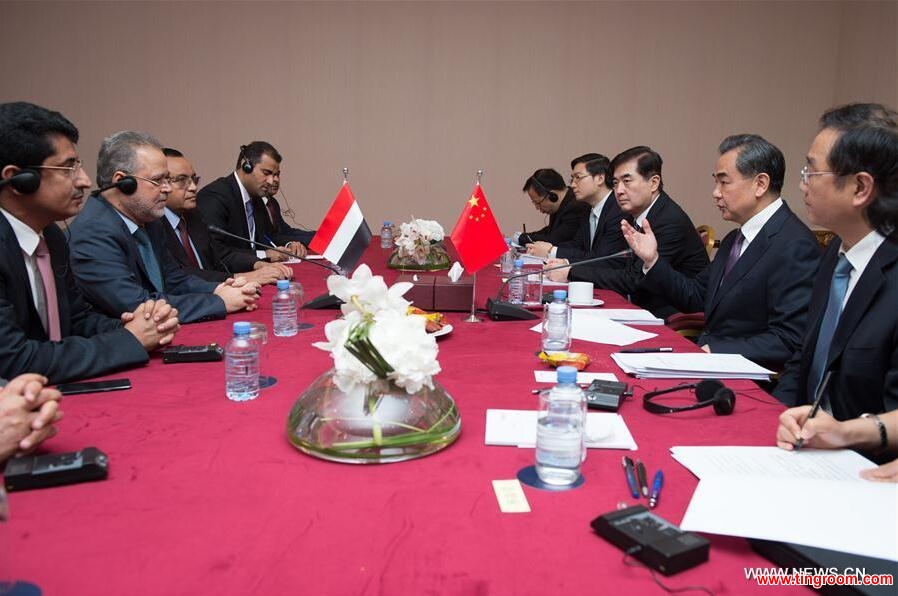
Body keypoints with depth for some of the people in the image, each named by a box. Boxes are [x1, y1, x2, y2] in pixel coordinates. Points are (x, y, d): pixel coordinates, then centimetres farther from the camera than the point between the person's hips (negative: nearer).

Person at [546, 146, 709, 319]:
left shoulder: (671, 222, -20)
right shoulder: (634, 215, 7)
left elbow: (633, 280, -23)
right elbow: (620, 263, 14)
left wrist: (571, 274, -19)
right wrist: (570, 265, 0)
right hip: (644, 308, 7)